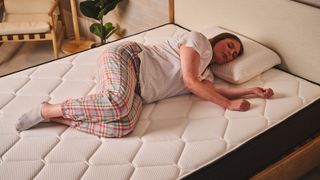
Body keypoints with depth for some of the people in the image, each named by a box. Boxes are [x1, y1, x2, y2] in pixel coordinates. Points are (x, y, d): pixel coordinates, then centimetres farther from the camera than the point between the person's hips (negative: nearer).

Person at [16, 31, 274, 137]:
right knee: (118, 103, -39)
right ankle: (47, 109, -20)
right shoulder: (199, 39, 1)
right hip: (124, 57, -6)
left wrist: (252, 90, 8)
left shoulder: (207, 73, 25)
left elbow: (215, 91, 4)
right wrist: (229, 104, -6)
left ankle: (59, 117, -14)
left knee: (123, 126, -27)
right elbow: (189, 81, -9)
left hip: (137, 91, 7)